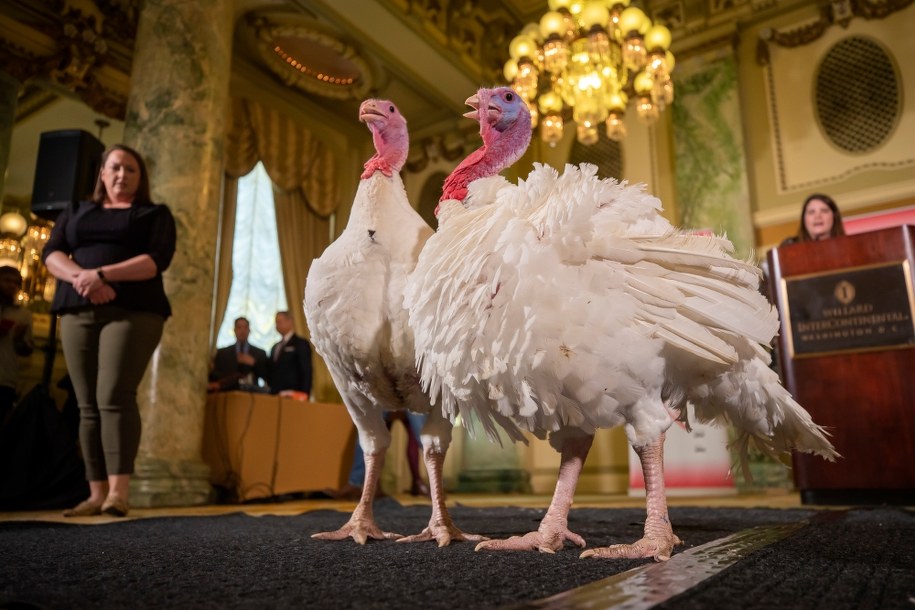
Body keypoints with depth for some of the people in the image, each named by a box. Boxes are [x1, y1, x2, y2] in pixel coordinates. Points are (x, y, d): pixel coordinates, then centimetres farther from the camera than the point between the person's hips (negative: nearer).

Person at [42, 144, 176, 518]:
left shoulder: (155, 214, 11)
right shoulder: (76, 212, 22)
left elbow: (157, 259, -6)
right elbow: (51, 254, 8)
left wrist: (102, 273, -17)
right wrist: (81, 277, -13)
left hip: (133, 311, -4)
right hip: (78, 312, 4)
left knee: (115, 397, -17)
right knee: (88, 405, -1)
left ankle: (119, 492, -19)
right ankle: (97, 494, 1)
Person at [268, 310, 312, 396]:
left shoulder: (301, 344, -3)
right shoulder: (275, 347, 19)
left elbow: (306, 373, -8)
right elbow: (272, 372, 19)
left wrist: (303, 395, -15)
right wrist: (272, 392, 6)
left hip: (292, 396, -6)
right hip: (275, 395, 6)